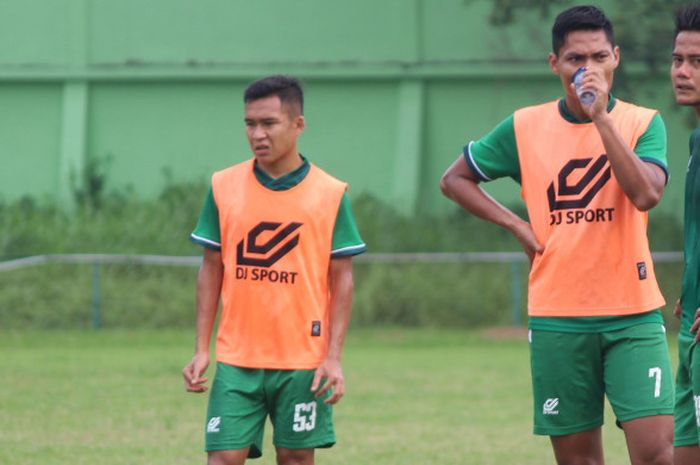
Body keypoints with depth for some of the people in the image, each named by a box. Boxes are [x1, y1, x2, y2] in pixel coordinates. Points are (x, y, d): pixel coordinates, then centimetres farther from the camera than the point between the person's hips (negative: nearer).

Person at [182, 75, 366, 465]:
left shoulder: (330, 194, -1)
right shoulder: (224, 187, 3)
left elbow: (342, 279, 1)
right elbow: (211, 270, 8)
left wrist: (334, 357, -6)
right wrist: (202, 349, 3)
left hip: (304, 361, -1)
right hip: (236, 359, 1)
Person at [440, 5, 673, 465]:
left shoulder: (642, 123, 0)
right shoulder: (525, 127, 4)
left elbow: (646, 194, -18)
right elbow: (455, 178, 16)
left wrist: (601, 116, -21)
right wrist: (517, 224, 4)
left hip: (632, 312, -2)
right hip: (557, 318, 2)